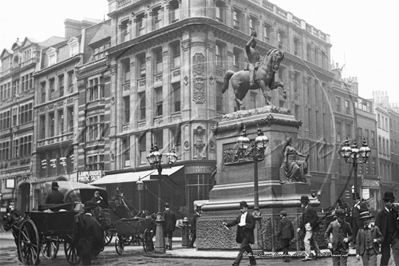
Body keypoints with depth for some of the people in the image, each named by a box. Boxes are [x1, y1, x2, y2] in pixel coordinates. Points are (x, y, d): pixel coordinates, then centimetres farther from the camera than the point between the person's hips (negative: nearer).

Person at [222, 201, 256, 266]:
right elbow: (234, 221, 2)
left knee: (242, 248, -15)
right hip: (242, 236, 7)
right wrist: (227, 224, -13)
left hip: (247, 236, -7)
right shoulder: (240, 216, 12)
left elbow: (252, 226, -15)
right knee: (247, 249, 17)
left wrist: (244, 224, -23)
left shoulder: (250, 216, -9)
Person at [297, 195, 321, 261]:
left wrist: (310, 223, -24)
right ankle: (318, 253, 31)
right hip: (306, 228, 10)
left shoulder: (310, 209, -14)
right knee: (312, 241, 19)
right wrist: (300, 227, 14)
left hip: (310, 227, -10)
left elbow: (316, 218, -18)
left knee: (306, 240, -14)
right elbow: (303, 220, 21)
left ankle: (307, 256, -14)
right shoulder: (305, 210, 14)